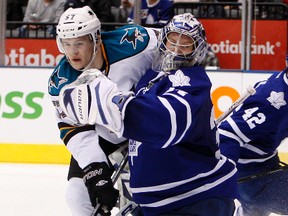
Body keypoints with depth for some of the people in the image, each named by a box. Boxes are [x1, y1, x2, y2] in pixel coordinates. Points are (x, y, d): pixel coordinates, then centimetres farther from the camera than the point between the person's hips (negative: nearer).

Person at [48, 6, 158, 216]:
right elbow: (75, 129, -20)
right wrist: (94, 170, -32)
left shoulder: (131, 43, -30)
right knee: (79, 194, -5)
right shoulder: (61, 82, -21)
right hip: (103, 139, 2)